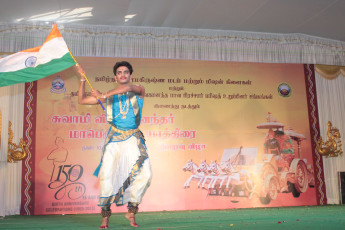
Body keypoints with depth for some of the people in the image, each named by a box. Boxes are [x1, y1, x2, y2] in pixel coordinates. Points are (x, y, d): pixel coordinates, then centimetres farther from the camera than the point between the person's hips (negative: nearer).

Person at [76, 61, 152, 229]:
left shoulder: (139, 91, 10)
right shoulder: (109, 96, 13)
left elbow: (129, 87, -14)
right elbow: (81, 100, 15)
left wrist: (103, 95, -14)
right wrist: (82, 79, 6)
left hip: (133, 138, 0)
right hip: (114, 139, 1)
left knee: (145, 173, -15)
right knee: (107, 176, -10)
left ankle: (131, 211, 2)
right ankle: (105, 215, 5)